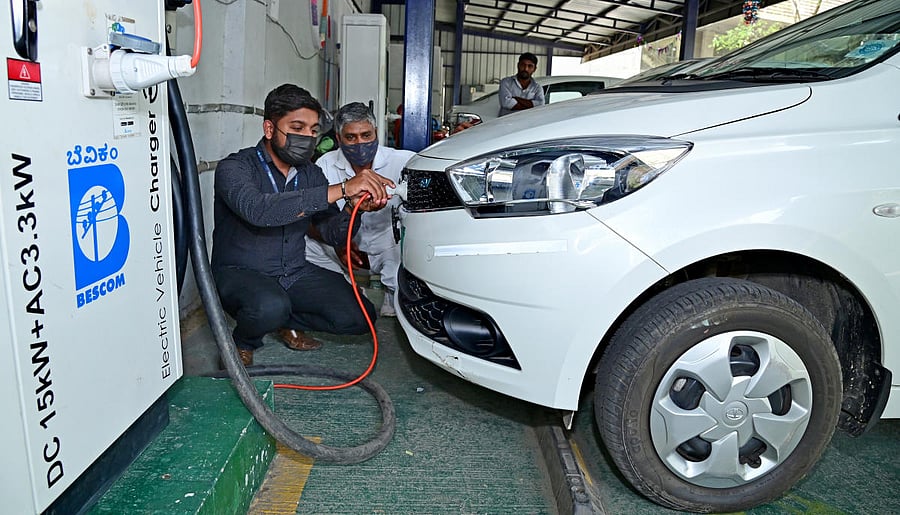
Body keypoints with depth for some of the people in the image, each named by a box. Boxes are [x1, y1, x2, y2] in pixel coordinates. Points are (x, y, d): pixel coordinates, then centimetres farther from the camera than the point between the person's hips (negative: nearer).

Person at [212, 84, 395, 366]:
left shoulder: (310, 173, 4)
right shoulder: (234, 168, -16)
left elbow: (331, 232, 1)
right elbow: (257, 209, -38)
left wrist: (356, 208, -23)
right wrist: (341, 190, -42)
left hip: (295, 273, 5)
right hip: (240, 273, -5)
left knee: (359, 316, -13)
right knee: (271, 307, -39)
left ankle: (287, 321, 14)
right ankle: (243, 342, -1)